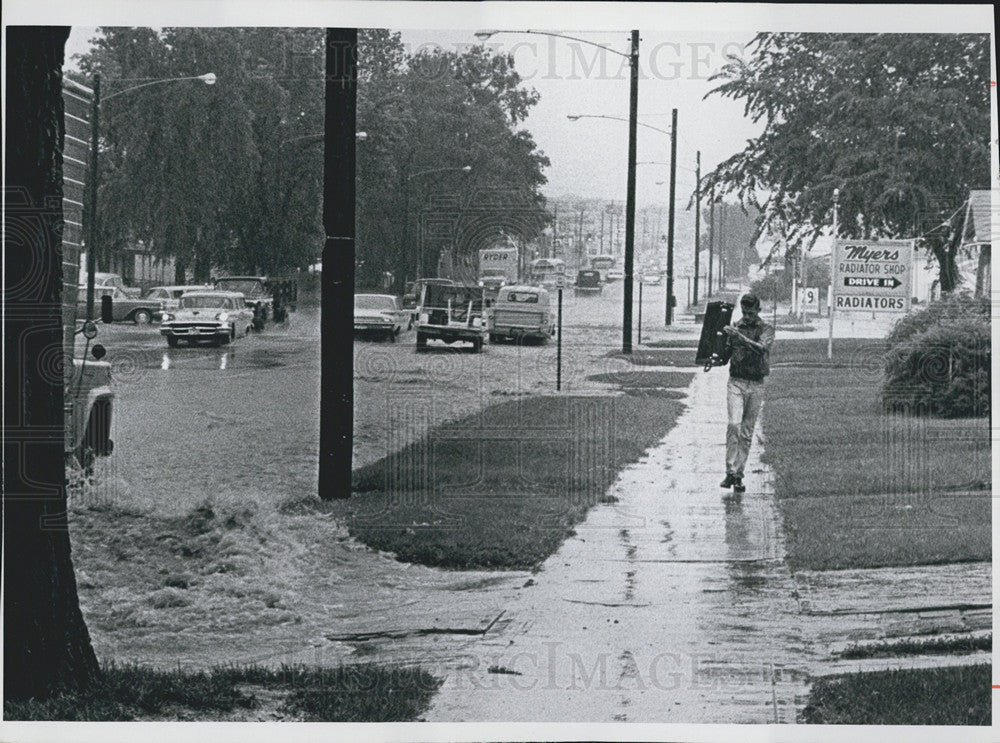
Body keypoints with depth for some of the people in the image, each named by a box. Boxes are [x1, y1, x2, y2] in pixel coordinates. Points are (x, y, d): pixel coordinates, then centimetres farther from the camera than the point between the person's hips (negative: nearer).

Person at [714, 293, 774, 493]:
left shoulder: (766, 330, 4)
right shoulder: (734, 328, 8)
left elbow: (761, 348, -18)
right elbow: (725, 359, 10)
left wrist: (739, 336, -29)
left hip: (756, 385, 0)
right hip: (736, 382, 0)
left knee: (747, 432, 3)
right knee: (734, 424, -17)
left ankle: (739, 476, 9)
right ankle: (730, 472, -17)